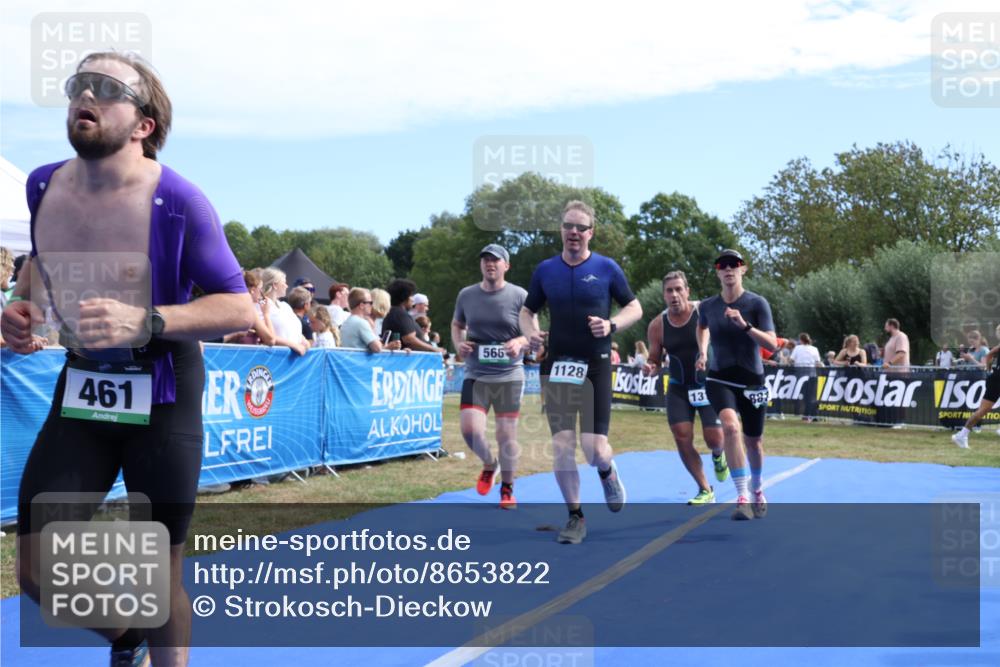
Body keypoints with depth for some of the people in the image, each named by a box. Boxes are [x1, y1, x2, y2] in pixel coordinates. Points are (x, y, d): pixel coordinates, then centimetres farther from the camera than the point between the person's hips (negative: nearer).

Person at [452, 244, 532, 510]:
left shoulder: (519, 296, -2)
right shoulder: (466, 295, 5)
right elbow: (457, 324, 20)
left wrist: (520, 342, -21)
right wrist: (458, 343, -1)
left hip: (509, 376, -1)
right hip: (475, 375, 2)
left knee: (507, 433, 3)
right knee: (469, 428, -14)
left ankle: (507, 490, 23)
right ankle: (489, 464, 19)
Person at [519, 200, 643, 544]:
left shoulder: (607, 268, -1)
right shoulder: (545, 269, 5)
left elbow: (635, 308, 5)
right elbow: (527, 311, 15)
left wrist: (611, 325, -14)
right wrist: (530, 333, -6)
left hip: (595, 366, -2)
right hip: (557, 365, 2)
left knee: (594, 449, -7)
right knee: (561, 446, -3)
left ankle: (607, 472, 31)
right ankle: (575, 518, 14)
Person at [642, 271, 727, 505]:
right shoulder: (657, 326, -5)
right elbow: (655, 362, 4)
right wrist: (651, 368, -18)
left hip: (709, 384, -2)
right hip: (679, 388, 2)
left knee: (714, 438, -7)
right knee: (682, 438, -8)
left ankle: (718, 455, 33)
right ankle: (705, 490, 9)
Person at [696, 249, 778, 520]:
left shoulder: (757, 303, -10)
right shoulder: (707, 306, -1)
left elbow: (772, 345, -19)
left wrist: (745, 325, -30)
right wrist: (702, 351, 8)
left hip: (751, 381, 0)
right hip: (720, 380, 0)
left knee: (754, 441, 13)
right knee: (731, 426, -28)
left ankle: (757, 490, 44)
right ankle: (743, 497, -25)